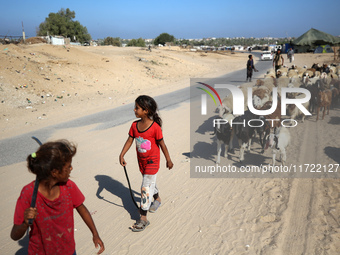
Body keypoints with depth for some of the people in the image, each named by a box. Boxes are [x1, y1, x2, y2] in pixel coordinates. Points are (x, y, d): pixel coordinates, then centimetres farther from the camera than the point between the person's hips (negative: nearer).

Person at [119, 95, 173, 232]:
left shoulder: (155, 127, -21)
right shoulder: (135, 125, -5)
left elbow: (162, 144, -13)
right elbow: (129, 141, -2)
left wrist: (168, 160, -3)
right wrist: (121, 155, -14)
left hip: (152, 161, -6)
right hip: (141, 160, 6)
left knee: (146, 187, -7)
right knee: (150, 182, 25)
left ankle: (143, 218, 0)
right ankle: (157, 199, 53)